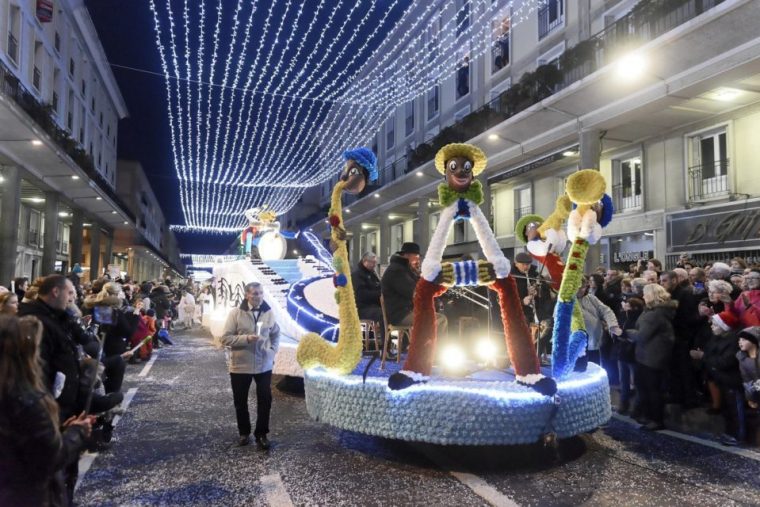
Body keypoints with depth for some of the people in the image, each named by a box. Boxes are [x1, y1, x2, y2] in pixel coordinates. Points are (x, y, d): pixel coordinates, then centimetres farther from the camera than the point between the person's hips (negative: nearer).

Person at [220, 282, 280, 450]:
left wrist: (272, 351, 2)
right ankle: (244, 433, 31)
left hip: (264, 365, 2)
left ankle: (261, 434, 20)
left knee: (265, 400, 5)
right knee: (240, 401, 12)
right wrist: (246, 338, -23)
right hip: (240, 365, -1)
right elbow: (225, 338, -11)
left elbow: (275, 335, 15)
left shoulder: (269, 313, -2)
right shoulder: (236, 313, -10)